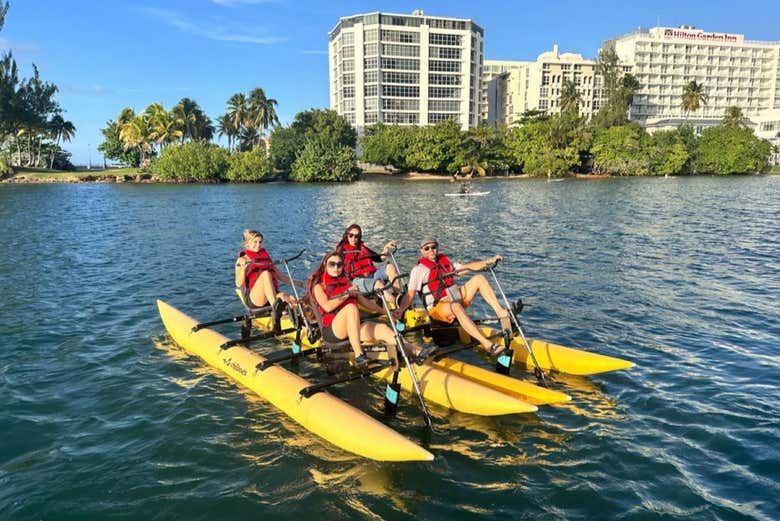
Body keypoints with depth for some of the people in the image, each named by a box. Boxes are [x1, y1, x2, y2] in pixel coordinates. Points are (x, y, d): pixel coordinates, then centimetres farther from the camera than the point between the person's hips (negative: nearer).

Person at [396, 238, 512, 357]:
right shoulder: (418, 270, -1)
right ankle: (487, 344, -48)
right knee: (456, 307, -40)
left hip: (458, 299, 7)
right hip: (439, 308, -7)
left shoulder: (446, 262, 18)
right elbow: (410, 295, -9)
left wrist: (490, 260, 11)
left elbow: (468, 267, 19)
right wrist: (400, 309, -28)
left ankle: (502, 313, -13)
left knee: (479, 278, -5)